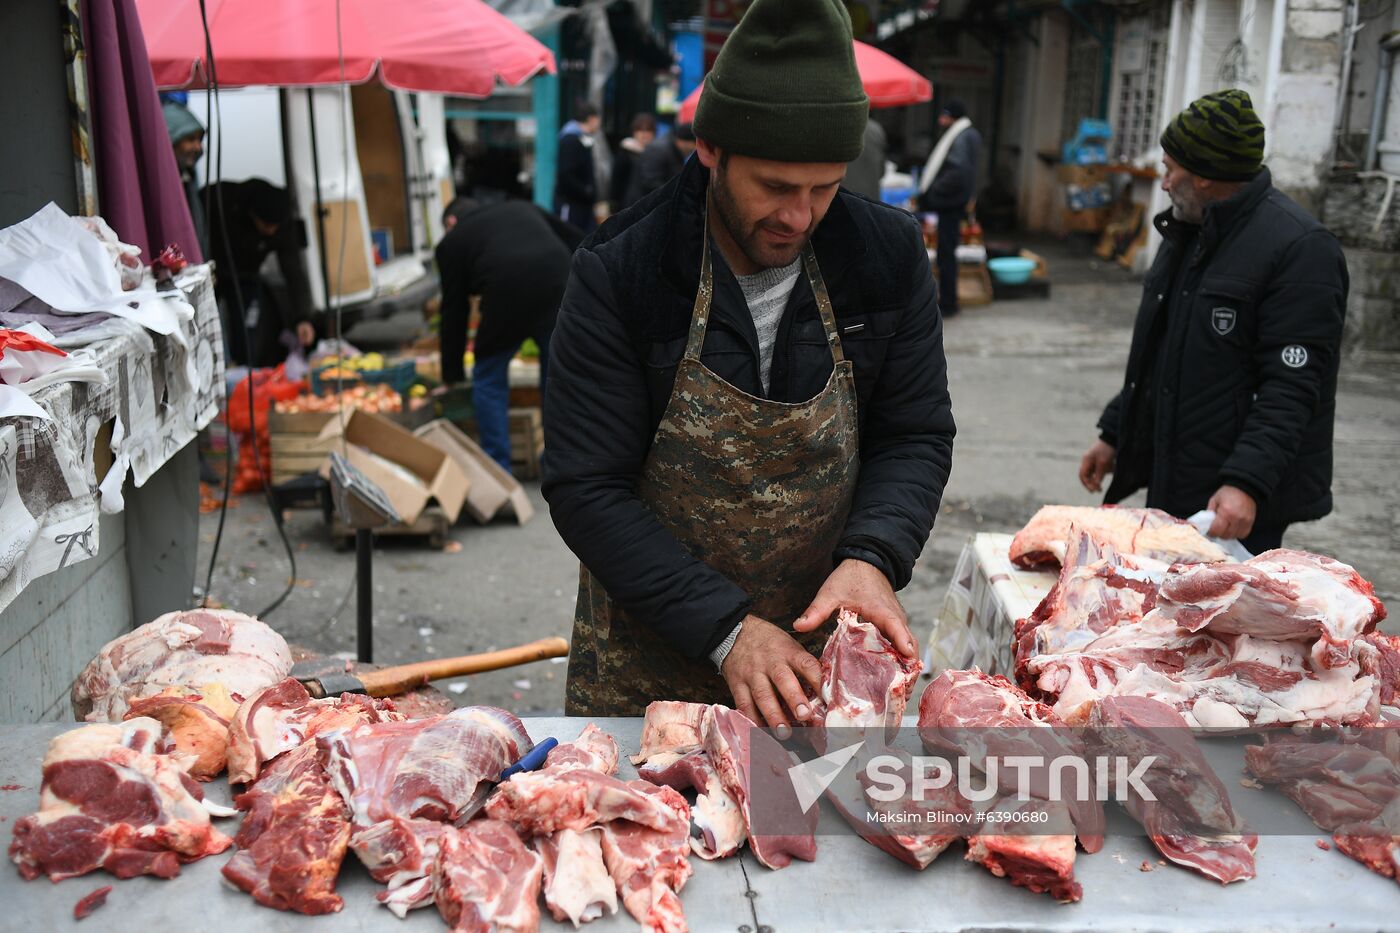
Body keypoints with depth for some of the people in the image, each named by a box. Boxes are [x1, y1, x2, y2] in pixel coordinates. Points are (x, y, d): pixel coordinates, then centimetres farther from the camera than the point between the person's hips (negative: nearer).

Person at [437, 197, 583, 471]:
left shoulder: (452, 240, 22)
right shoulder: (521, 208, 32)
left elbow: (454, 311, 21)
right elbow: (577, 241, 23)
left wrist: (452, 374, 27)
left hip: (508, 296, -4)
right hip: (562, 283, 4)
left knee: (488, 380, 16)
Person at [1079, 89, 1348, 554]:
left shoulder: (1301, 249, -15)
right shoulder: (1188, 232, 15)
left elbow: (1291, 388, -22)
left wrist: (1247, 483, -30)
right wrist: (1113, 434, 20)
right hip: (1169, 481, 9)